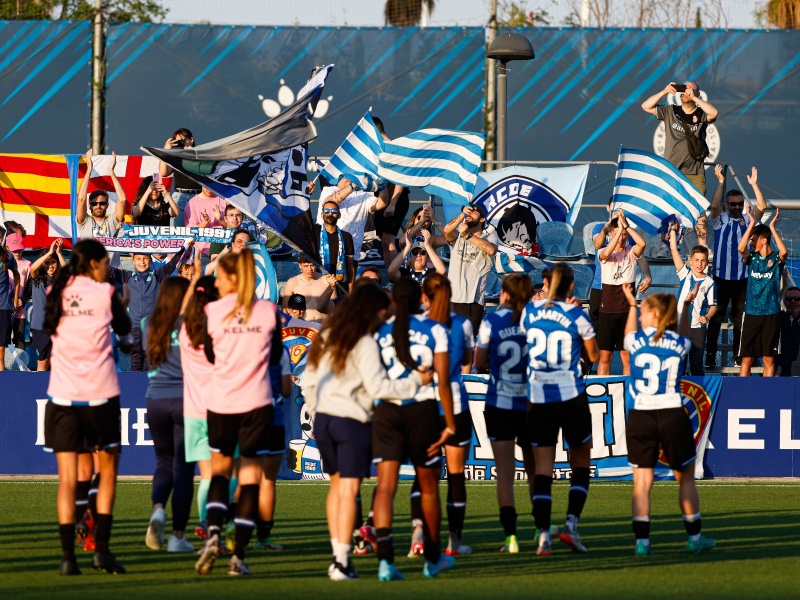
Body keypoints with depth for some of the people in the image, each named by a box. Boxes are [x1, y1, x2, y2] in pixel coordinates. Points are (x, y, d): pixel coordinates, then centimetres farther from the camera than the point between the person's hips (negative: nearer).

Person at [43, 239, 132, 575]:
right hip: (100, 393, -2)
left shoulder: (57, 293, 7)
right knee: (108, 468, 13)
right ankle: (102, 549, 4)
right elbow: (124, 327, 11)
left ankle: (68, 556, -5)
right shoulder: (104, 293, -2)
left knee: (67, 479, 3)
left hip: (62, 395, 2)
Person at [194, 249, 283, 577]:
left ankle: (213, 534, -6)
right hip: (257, 402, 0)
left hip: (221, 402, 0)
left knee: (220, 468, 17)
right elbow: (275, 356, 8)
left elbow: (210, 355, 8)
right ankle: (239, 556, -1)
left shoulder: (213, 311, -5)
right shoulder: (269, 311, -2)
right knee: (250, 476, 4)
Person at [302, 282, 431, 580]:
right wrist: (416, 380, -11)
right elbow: (377, 387, -18)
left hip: (323, 419, 7)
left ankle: (337, 554, 13)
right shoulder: (365, 344, -12)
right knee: (348, 489, -4)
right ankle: (342, 562, -9)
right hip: (352, 422, -7)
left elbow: (308, 381, 14)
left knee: (337, 485, 16)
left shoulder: (326, 337, 10)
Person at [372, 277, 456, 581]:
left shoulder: (380, 331, 4)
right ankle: (433, 559, 28)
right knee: (429, 487, 15)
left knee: (385, 485, -5)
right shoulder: (435, 330, -1)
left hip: (387, 410, 1)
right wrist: (450, 424, -3)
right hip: (422, 410, -1)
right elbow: (443, 381, -7)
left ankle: (385, 558, -24)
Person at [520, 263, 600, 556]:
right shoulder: (576, 316, -7)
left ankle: (543, 534, -8)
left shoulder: (530, 311, 0)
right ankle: (571, 523, 0)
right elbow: (593, 355, 5)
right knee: (580, 463, 14)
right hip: (571, 396, -2)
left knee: (542, 468, 2)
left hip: (538, 397, 2)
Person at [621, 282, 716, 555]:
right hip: (673, 415, 1)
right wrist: (686, 306, 37)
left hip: (640, 417, -1)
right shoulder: (680, 343, 2)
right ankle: (695, 537, 18)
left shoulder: (636, 340, -1)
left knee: (642, 482, 1)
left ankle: (642, 541, -5)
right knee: (686, 478, 14)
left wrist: (631, 305, 38)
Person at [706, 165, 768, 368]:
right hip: (721, 277, -2)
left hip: (743, 278, 2)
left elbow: (762, 207, -8)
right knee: (716, 317, -1)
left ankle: (738, 355, 14)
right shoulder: (720, 220, 2)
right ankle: (710, 355, 1)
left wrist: (754, 184, -18)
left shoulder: (748, 220, 7)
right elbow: (714, 205, -16)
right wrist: (721, 182, -25)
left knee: (740, 319, 7)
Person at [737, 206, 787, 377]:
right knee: (747, 358, 1)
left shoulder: (776, 258, 0)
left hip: (771, 313, -2)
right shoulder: (752, 257, 6)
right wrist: (752, 223, -16)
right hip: (751, 312, 2)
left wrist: (772, 227, -20)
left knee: (769, 358, 1)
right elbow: (741, 248, -14)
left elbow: (784, 252, -23)